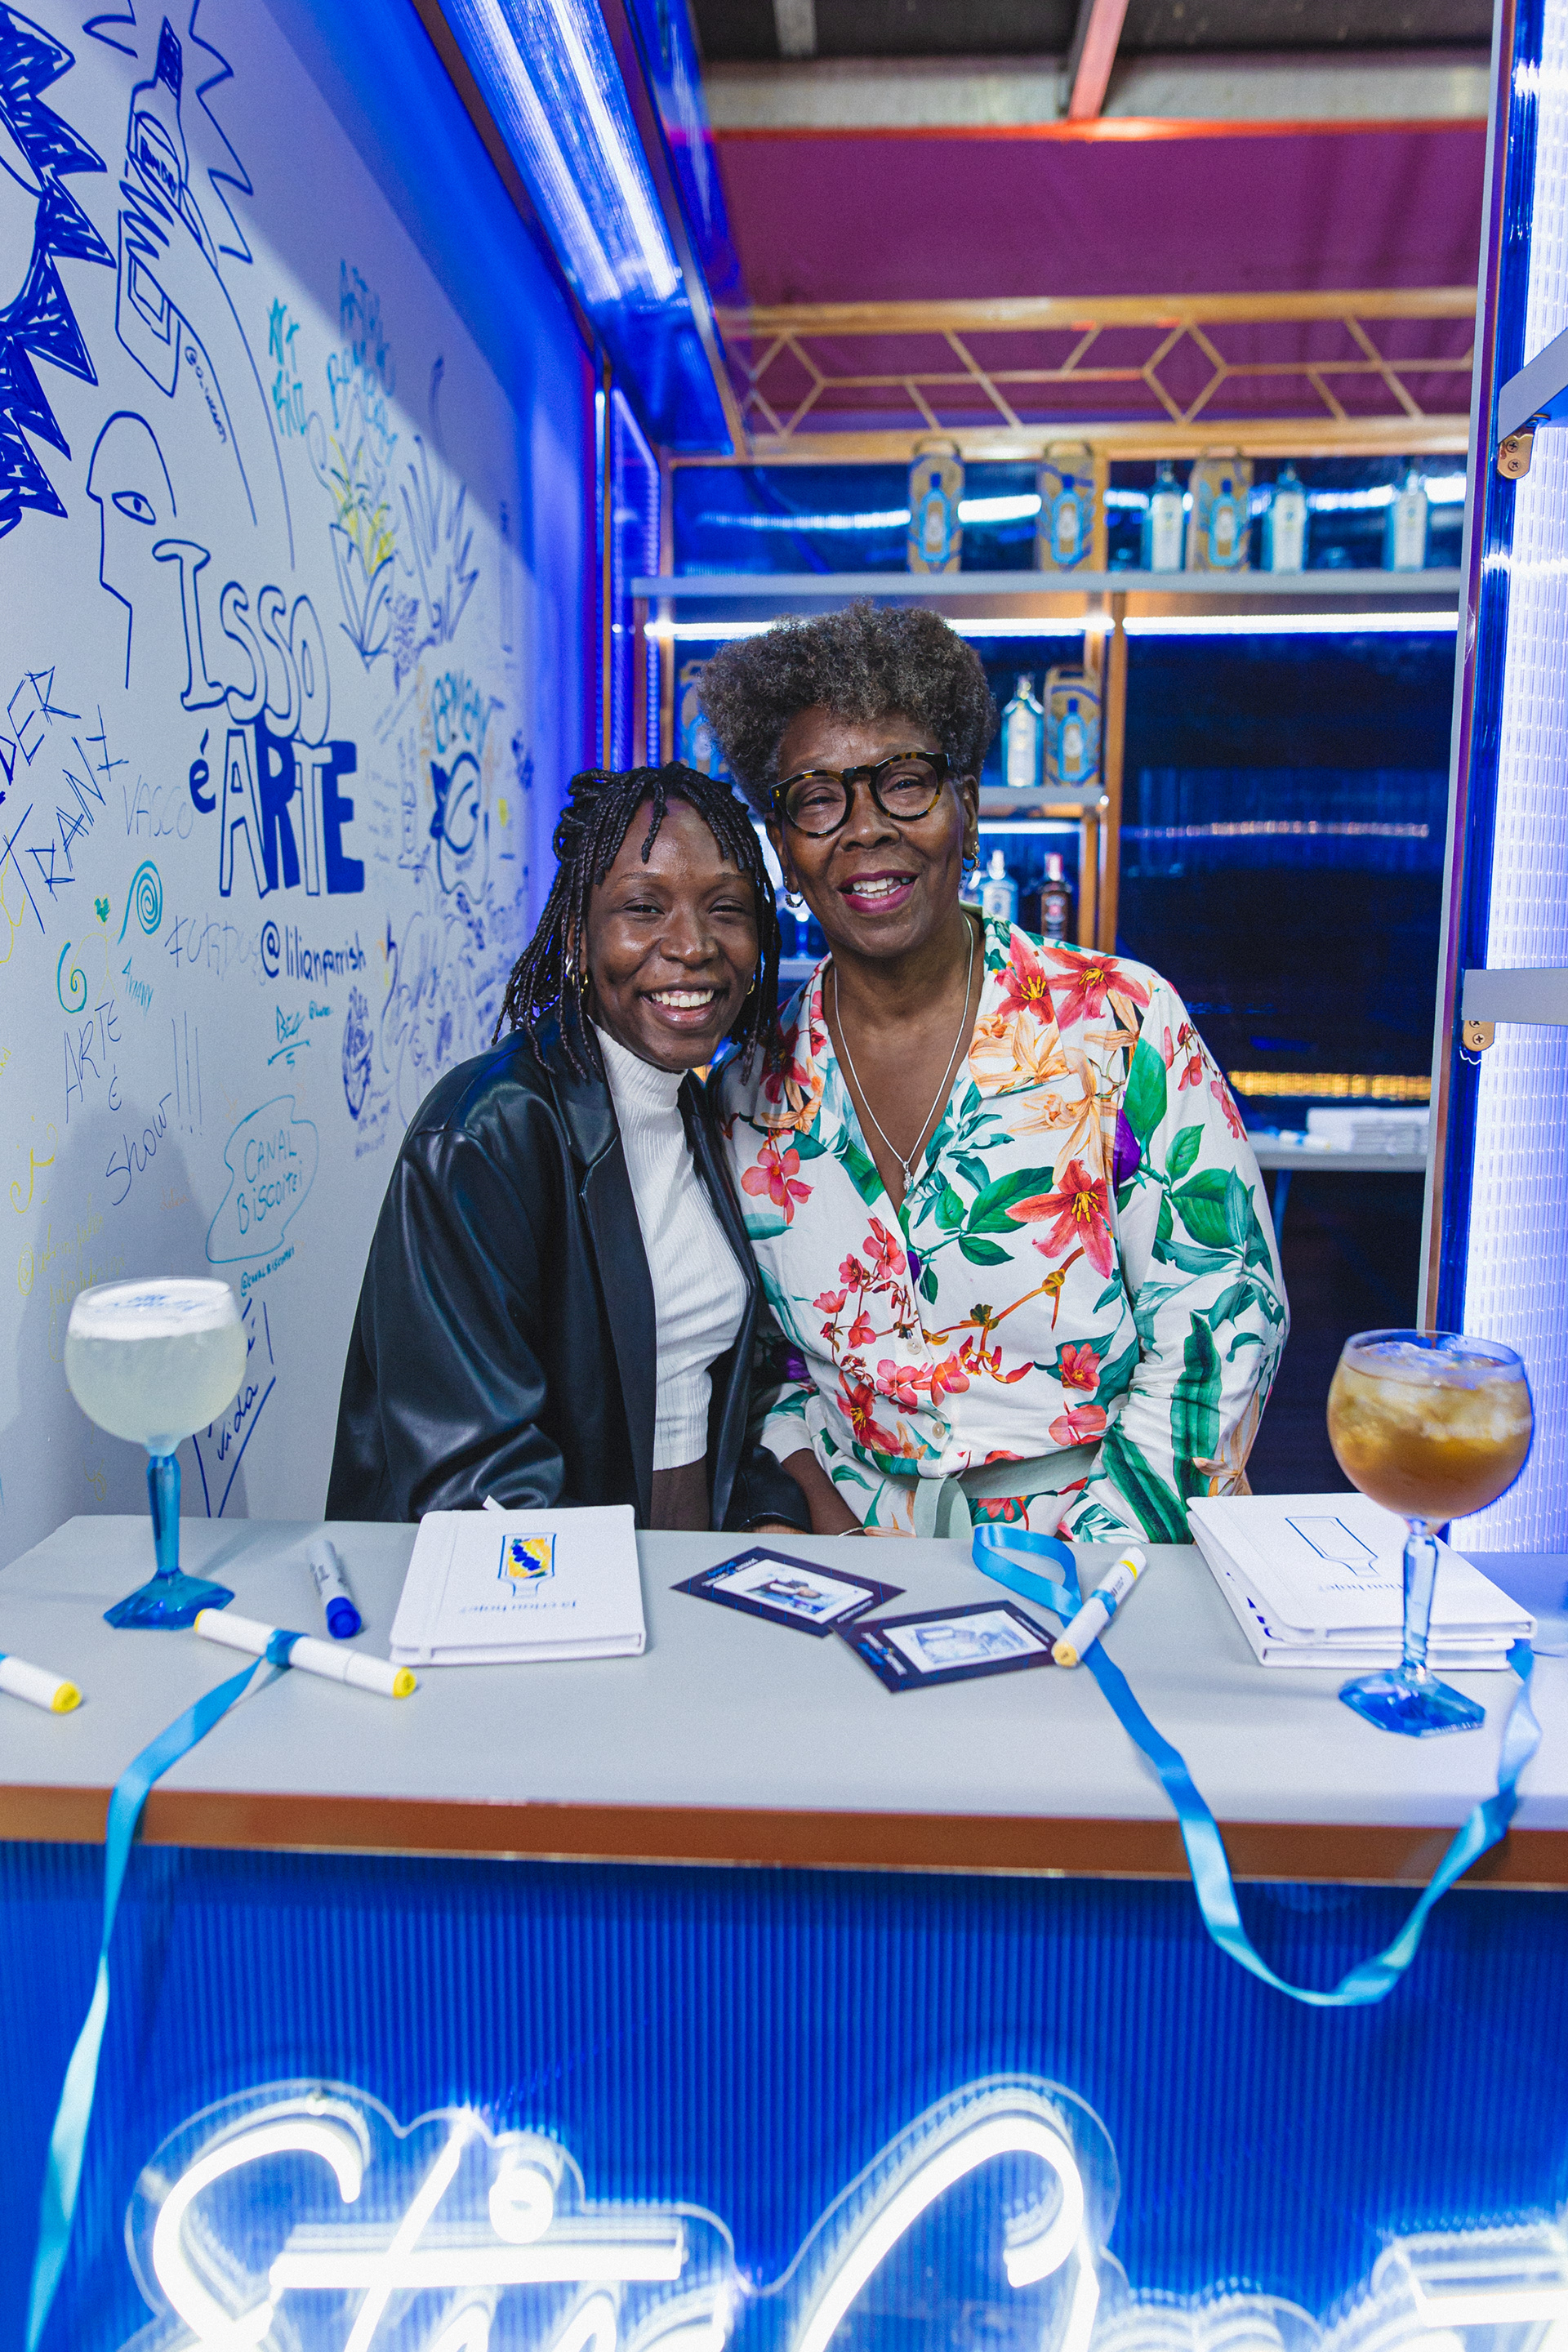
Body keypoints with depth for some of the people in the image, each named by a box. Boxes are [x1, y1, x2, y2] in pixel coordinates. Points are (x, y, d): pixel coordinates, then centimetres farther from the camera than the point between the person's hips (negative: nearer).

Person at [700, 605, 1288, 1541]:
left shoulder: (1120, 1025, -5)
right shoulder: (755, 1085, 4)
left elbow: (1222, 1311, -5)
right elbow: (762, 1353, 11)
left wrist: (1090, 1564, -12)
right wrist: (828, 1527, -5)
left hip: (1105, 1544, -2)